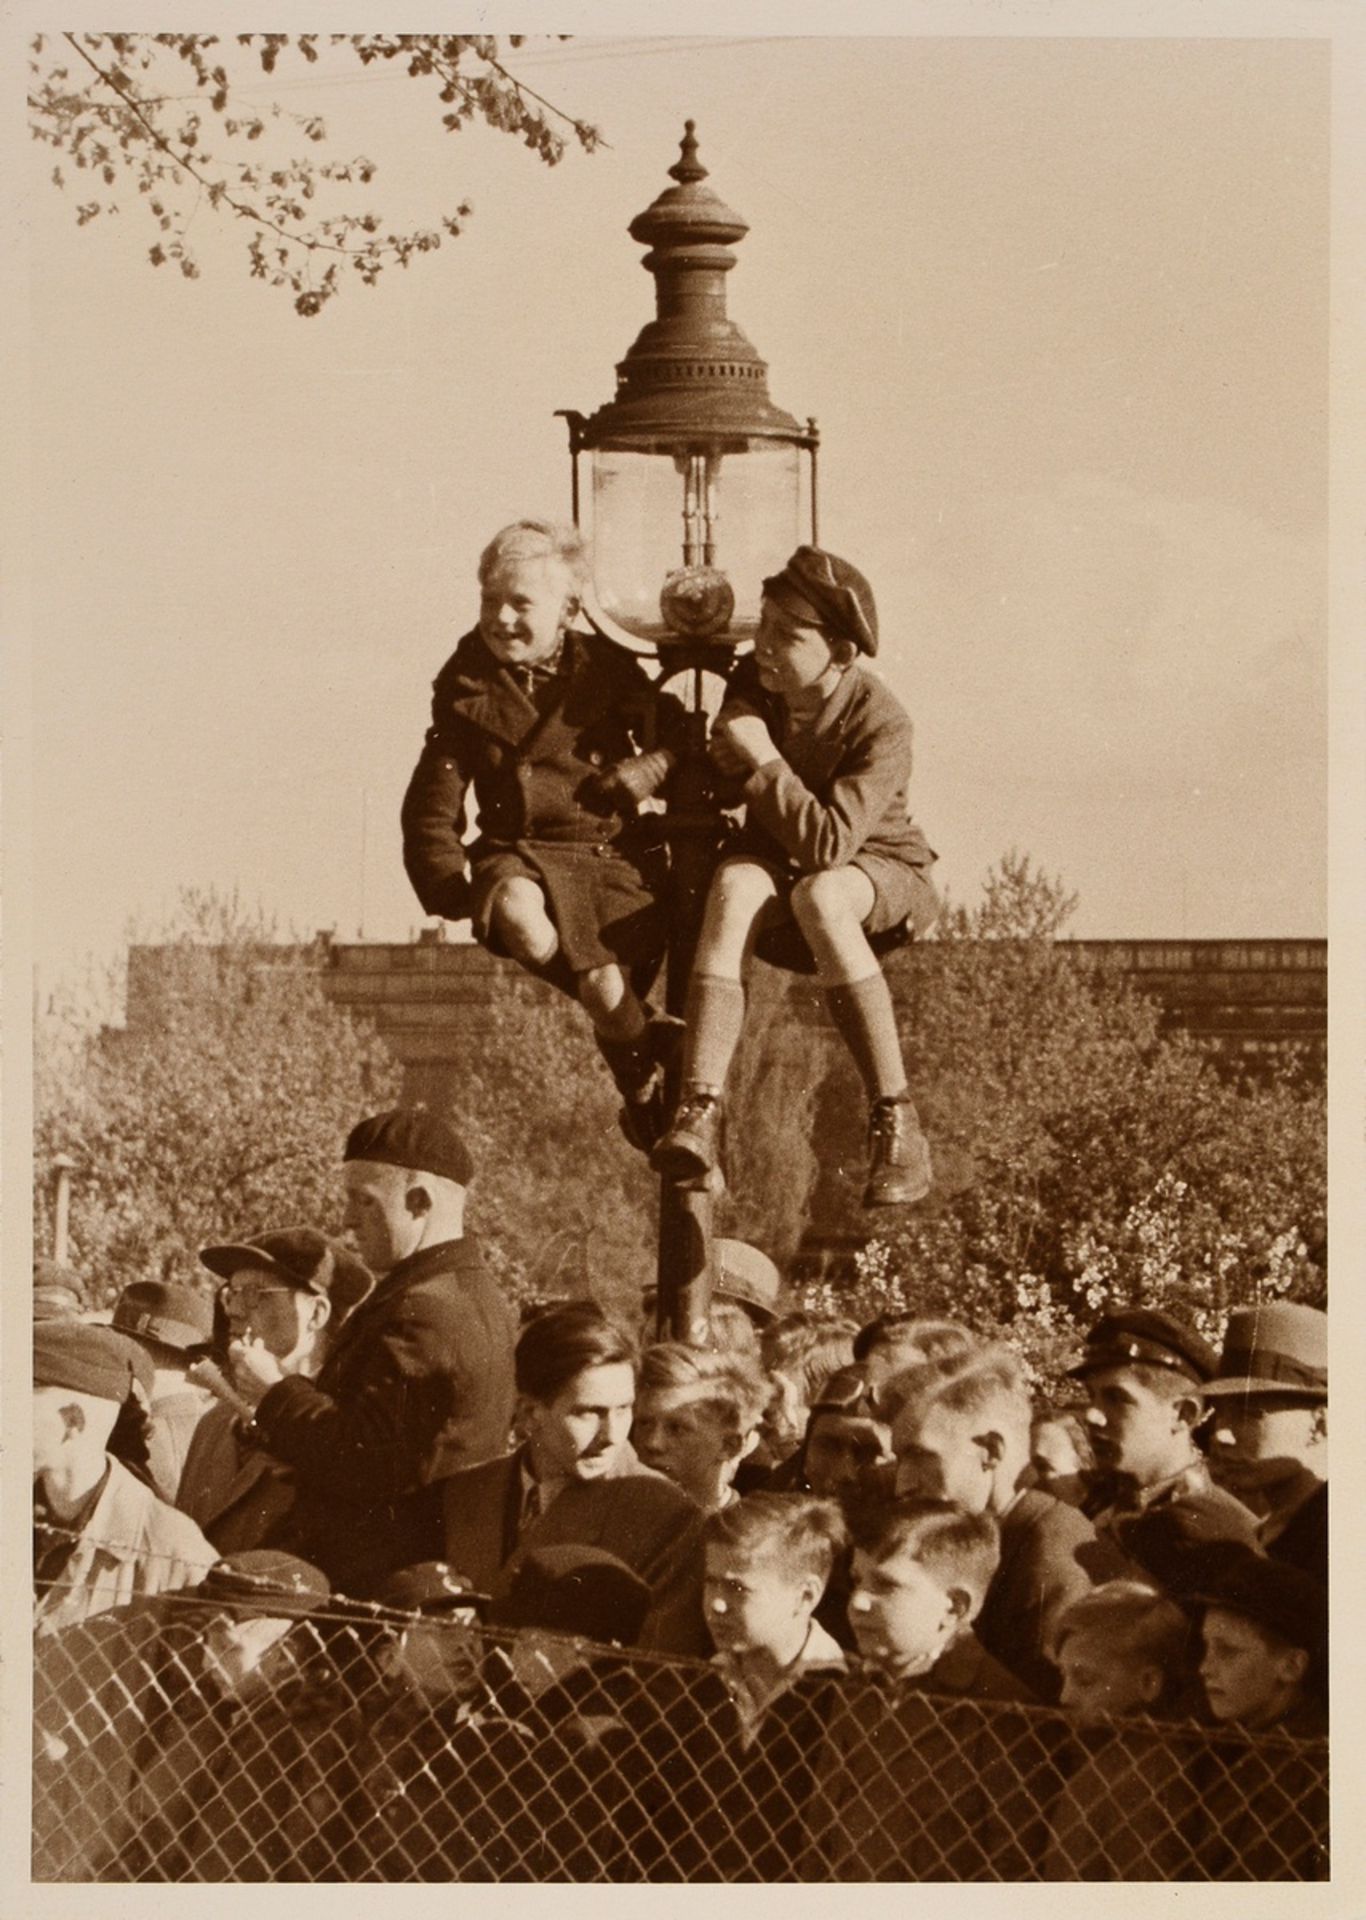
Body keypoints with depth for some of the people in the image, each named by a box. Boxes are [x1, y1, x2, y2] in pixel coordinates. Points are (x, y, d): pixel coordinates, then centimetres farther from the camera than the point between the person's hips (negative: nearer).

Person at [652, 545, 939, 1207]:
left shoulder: (880, 723, -23)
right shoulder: (751, 686, -8)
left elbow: (828, 843, -32)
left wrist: (764, 760, -32)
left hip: (878, 865, -4)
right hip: (776, 858, 4)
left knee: (820, 895, -40)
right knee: (735, 884, -34)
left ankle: (895, 1120, -35)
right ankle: (698, 1111, -47)